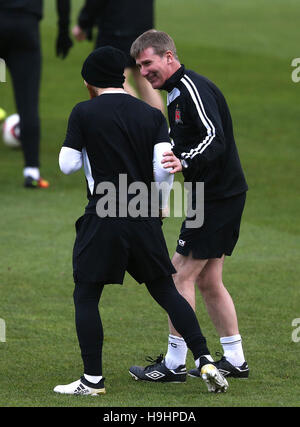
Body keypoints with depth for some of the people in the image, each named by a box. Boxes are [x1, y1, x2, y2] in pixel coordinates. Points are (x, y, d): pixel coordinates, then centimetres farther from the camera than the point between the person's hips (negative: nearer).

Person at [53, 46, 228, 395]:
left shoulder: (84, 113, -4)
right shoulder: (152, 115, 6)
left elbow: (67, 165, -3)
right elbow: (165, 165, -3)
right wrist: (161, 204, 13)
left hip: (103, 220, -4)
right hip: (145, 220, 4)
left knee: (85, 297, 6)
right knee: (166, 291, 13)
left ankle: (93, 379, 2)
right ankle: (204, 362, 6)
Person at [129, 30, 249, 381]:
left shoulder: (192, 88, -17)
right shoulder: (177, 92, 15)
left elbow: (215, 139, -29)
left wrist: (184, 162, -42)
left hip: (217, 195, -10)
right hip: (222, 194, 10)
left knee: (182, 276, -6)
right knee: (208, 281, 13)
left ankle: (174, 363, -2)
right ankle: (234, 361, 17)